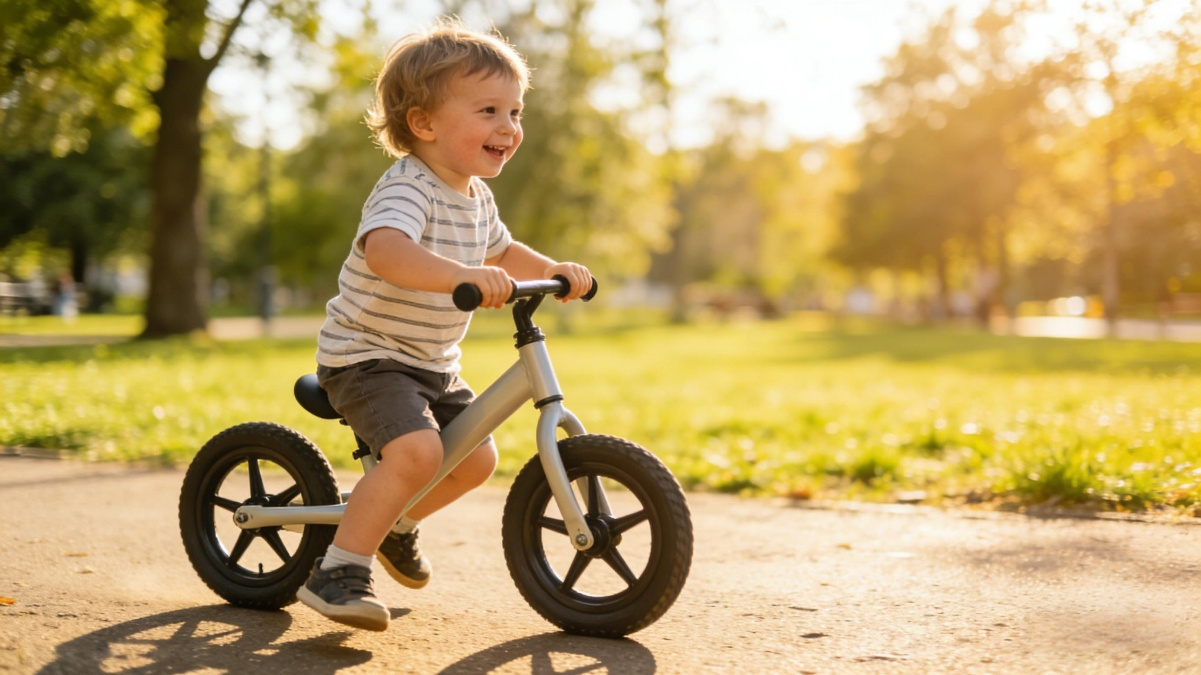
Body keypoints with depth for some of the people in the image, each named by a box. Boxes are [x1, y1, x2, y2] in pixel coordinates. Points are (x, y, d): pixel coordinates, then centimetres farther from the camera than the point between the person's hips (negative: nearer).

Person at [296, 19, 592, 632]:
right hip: (367, 355, -9)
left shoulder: (476, 197, 8)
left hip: (433, 365, 9)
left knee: (476, 457, 11)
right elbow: (386, 250, -44)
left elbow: (503, 253, 28)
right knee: (417, 451, -30)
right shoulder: (408, 189, -22)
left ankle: (396, 524, 36)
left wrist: (554, 270, 11)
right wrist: (464, 276, -58)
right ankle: (337, 571, -17)